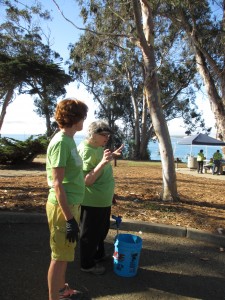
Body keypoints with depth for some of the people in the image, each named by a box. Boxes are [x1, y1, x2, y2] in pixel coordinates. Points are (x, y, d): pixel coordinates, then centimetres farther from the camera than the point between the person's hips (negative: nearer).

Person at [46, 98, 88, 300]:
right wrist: (69, 219, -21)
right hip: (62, 207, -9)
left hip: (72, 205, 9)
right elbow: (57, 185, -22)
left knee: (64, 253, 23)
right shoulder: (60, 142, -20)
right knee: (59, 257, 6)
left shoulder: (69, 140, 7)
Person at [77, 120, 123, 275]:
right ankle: (87, 264, 29)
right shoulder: (86, 150, -24)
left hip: (104, 200, 10)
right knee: (90, 234, 9)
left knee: (102, 229, 26)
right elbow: (87, 180, -28)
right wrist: (103, 162, -37)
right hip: (92, 202, -9)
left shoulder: (99, 147, 4)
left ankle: (99, 254, 47)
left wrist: (113, 155, 12)